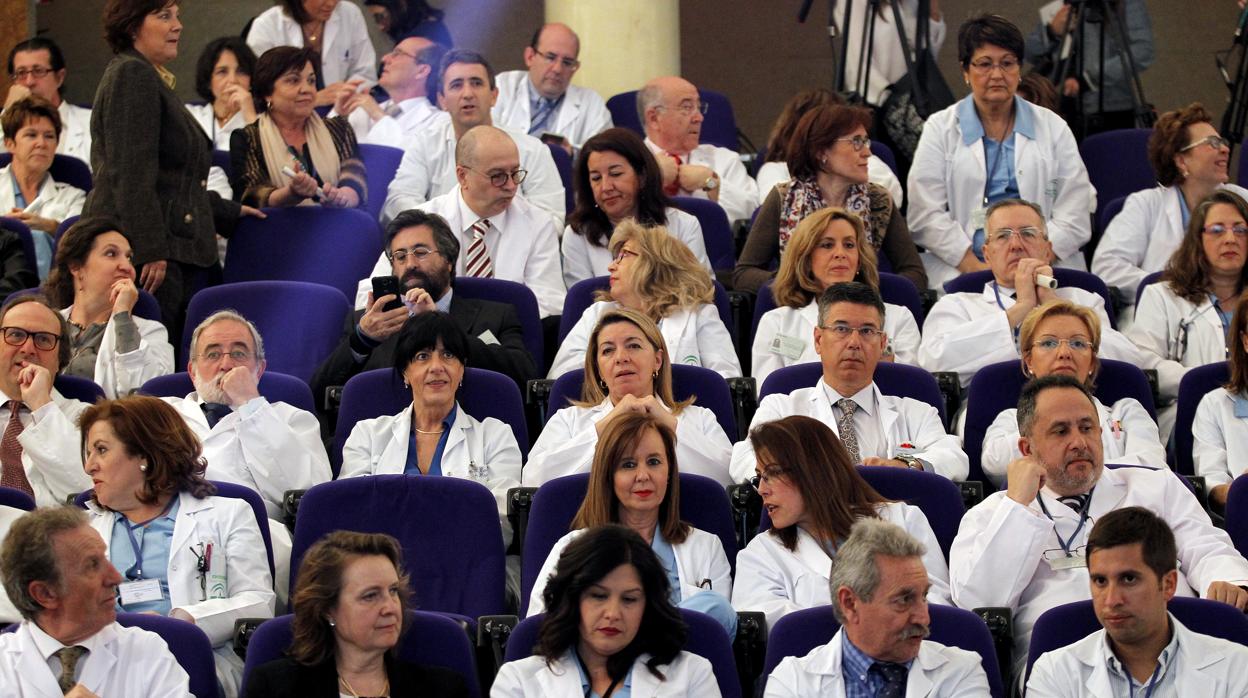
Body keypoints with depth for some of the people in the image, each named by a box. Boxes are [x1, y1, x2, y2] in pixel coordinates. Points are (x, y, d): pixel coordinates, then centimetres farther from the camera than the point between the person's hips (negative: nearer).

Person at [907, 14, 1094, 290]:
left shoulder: (1052, 127, 16)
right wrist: (976, 267, -11)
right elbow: (926, 214, 2)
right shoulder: (940, 128, 13)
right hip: (959, 272, -1)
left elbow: (1075, 212, 8)